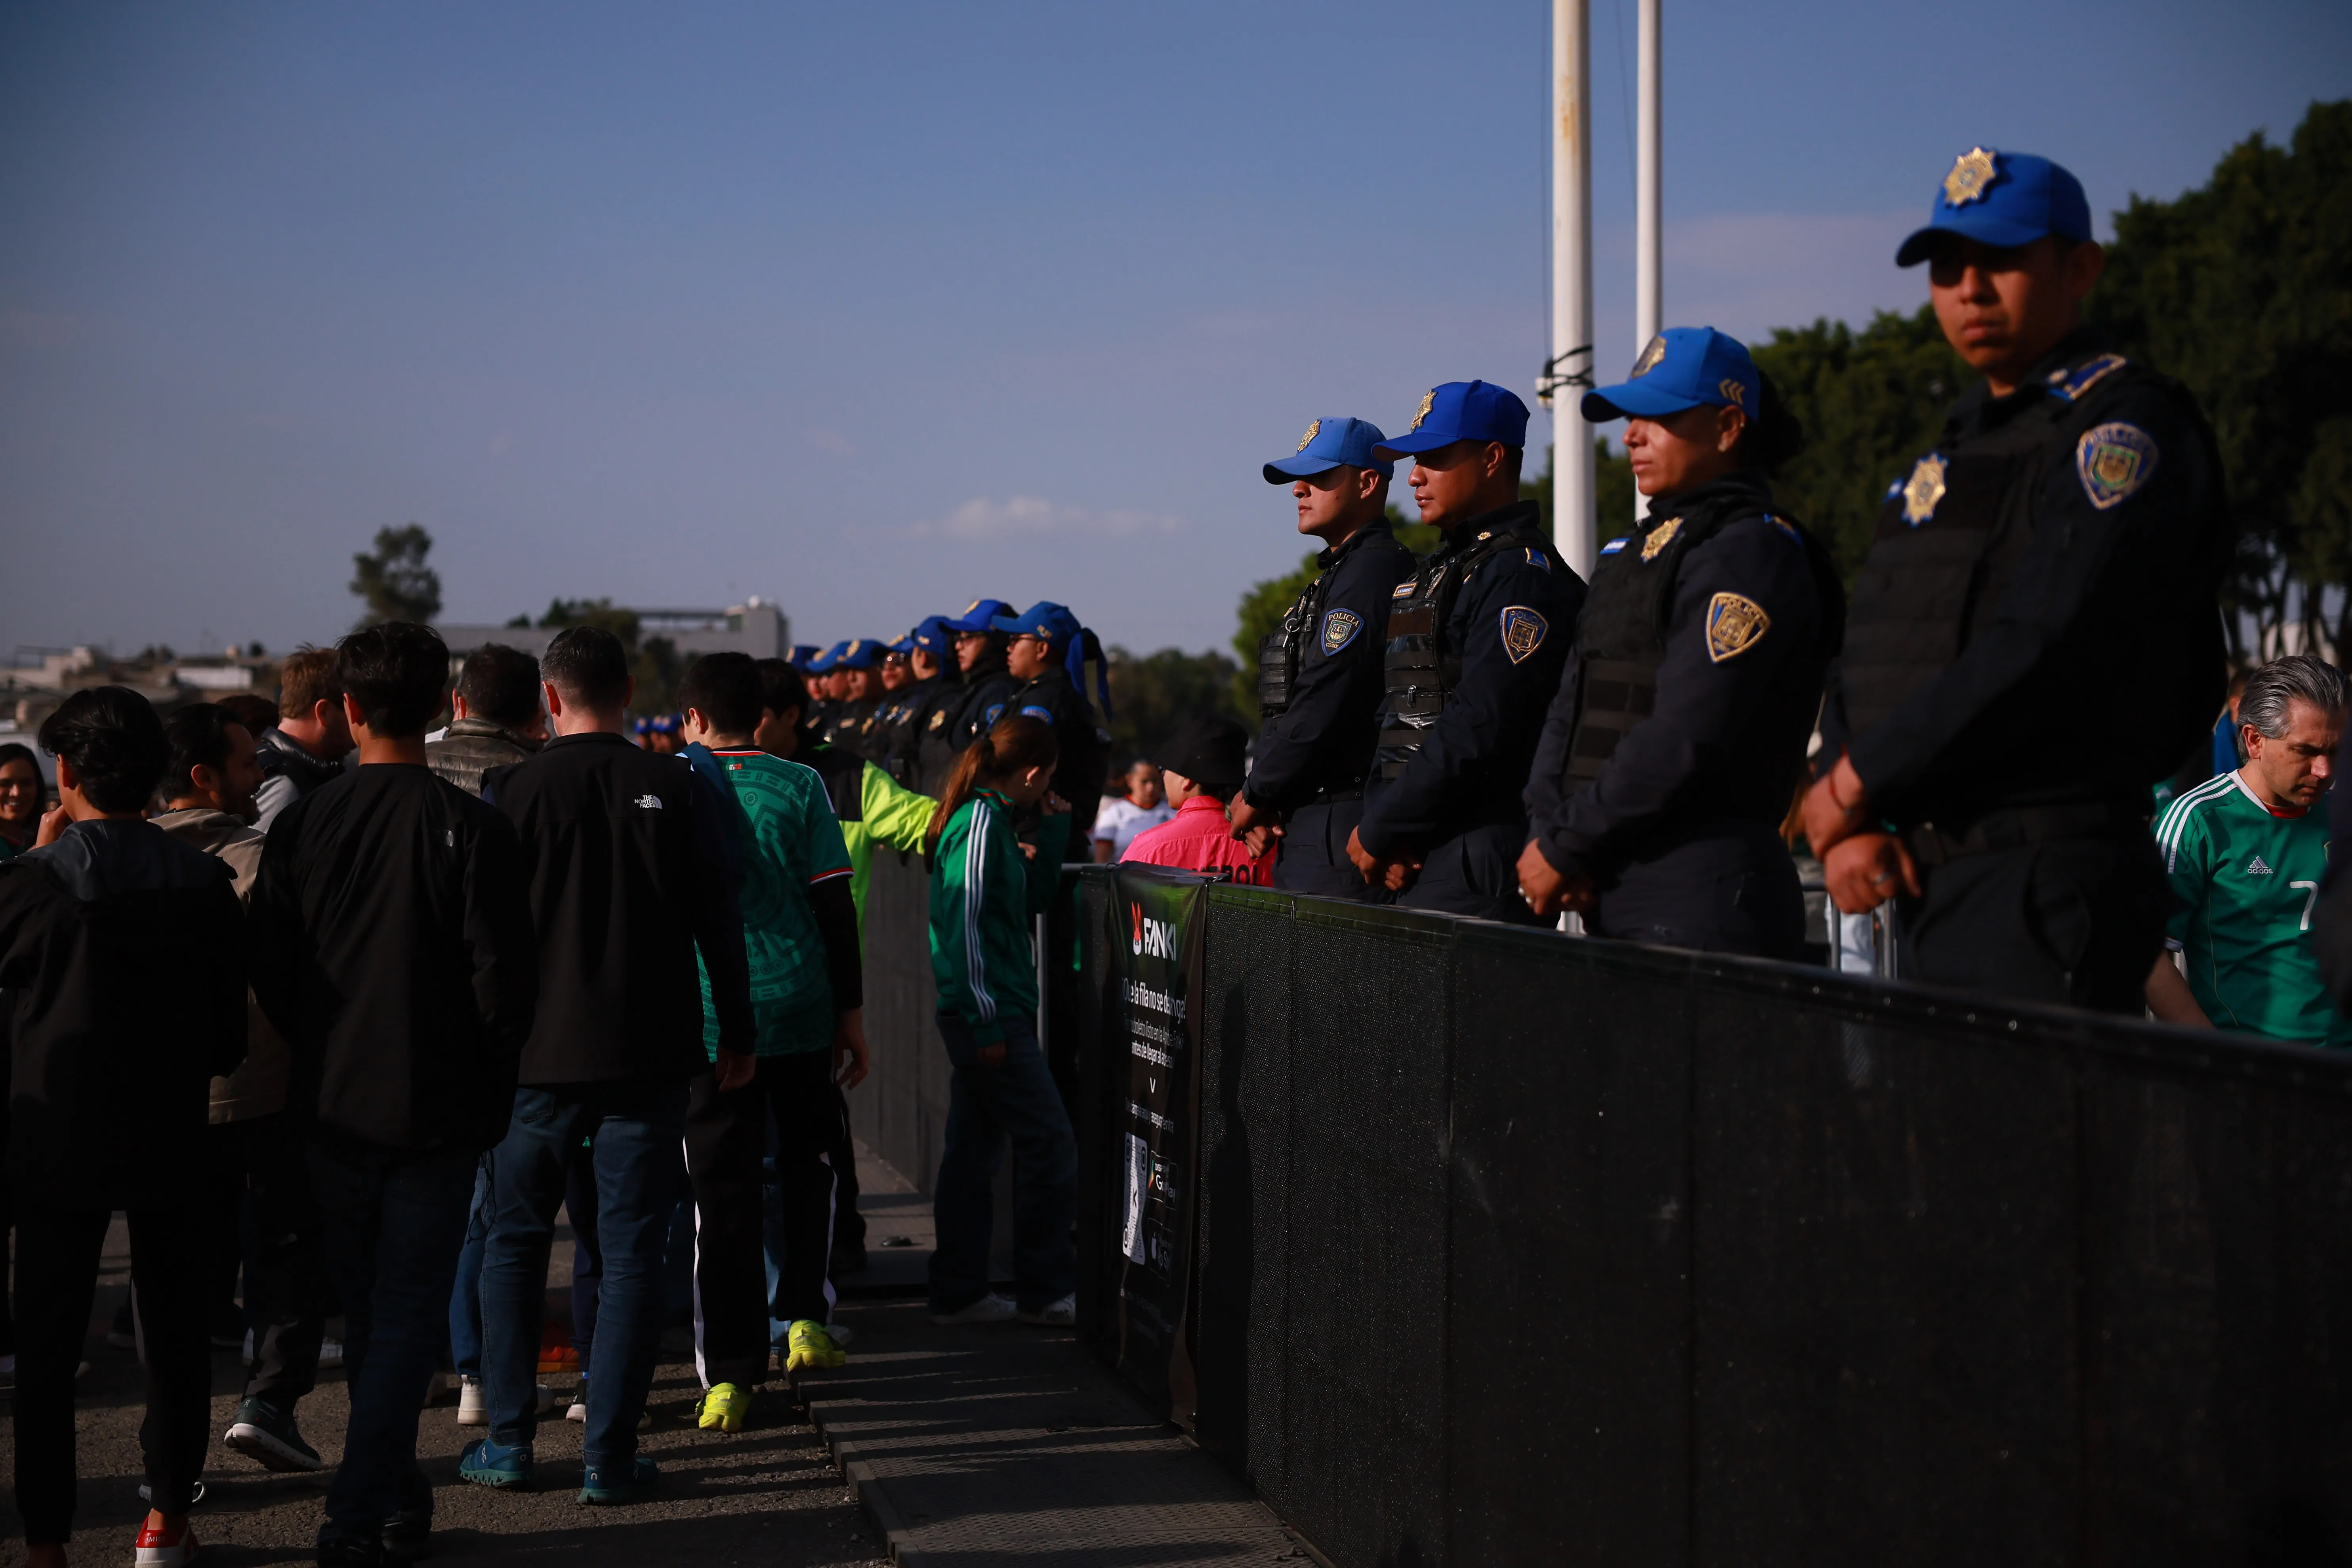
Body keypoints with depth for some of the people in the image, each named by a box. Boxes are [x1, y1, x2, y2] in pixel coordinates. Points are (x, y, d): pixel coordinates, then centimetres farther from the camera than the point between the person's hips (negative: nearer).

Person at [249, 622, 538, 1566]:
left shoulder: (302, 824, -3)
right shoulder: (469, 827, -13)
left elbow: (268, 971, 0)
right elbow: (503, 980, -13)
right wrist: (491, 1085, 3)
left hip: (334, 1105, 3)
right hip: (437, 1111, -3)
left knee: (365, 1312, 17)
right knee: (408, 1313, 3)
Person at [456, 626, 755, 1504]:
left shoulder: (511, 792, -3)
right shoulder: (681, 792, -2)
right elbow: (719, 922, 1)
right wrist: (737, 1036, 10)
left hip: (538, 1053, 0)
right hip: (648, 1058, 0)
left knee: (514, 1242, 14)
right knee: (630, 1252, 4)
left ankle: (510, 1441, 15)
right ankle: (609, 1456, 3)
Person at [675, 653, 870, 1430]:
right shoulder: (799, 786, 0)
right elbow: (835, 905, 0)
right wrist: (851, 1012, 7)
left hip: (707, 1017, 0)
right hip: (800, 1010, 1)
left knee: (723, 1193, 3)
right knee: (808, 1162, 22)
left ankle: (730, 1374, 3)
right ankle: (806, 1320, 17)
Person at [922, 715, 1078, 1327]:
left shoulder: (985, 818, 16)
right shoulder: (981, 822, -13)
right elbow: (965, 923, -19)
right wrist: (987, 1021, -20)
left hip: (986, 1014, 10)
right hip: (991, 1015, -10)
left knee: (973, 1151, 12)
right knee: (1050, 1144, -6)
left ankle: (958, 1292, 17)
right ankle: (1046, 1291, 1)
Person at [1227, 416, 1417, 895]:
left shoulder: (1370, 573, -12)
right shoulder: (1336, 574, 21)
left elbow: (1321, 712, -19)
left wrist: (1254, 797, -6)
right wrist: (1263, 802, 8)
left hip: (1340, 830, -10)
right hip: (1308, 823, 10)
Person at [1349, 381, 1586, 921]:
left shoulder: (1524, 576, -11)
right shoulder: (1434, 575, 19)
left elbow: (1478, 731, -19)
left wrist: (1378, 833, -12)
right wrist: (1378, 827, 1)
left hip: (1479, 859, -9)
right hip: (1411, 857, 9)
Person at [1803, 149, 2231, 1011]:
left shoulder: (2129, 429, -7)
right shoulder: (1953, 454, 20)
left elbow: (2041, 649, -19)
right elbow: (1861, 671, 16)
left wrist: (1859, 785, -12)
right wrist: (1845, 829, -2)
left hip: (2048, 879, -8)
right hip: (1928, 873, 8)